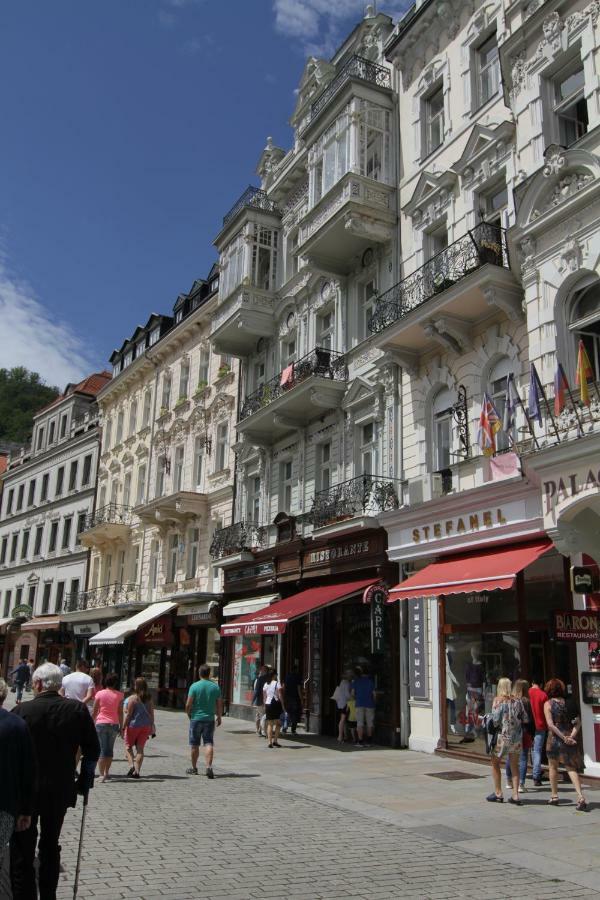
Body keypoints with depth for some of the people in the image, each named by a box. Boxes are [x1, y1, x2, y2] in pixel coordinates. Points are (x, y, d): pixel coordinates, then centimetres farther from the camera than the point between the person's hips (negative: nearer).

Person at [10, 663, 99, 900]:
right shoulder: (78, 710, -6)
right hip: (60, 791, 3)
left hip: (25, 791, -3)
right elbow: (92, 750, -2)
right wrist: (84, 782, 9)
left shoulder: (22, 710, -13)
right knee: (50, 847, 20)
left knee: (22, 851, 9)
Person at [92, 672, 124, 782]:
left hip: (101, 723, -2)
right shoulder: (119, 695, -1)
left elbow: (94, 712, 0)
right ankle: (106, 773, 21)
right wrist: (121, 727, 6)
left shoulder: (99, 694, -4)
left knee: (101, 749, 3)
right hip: (114, 724, 2)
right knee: (110, 749, 16)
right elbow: (120, 712, 0)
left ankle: (101, 774, -3)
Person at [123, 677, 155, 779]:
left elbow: (128, 714, -11)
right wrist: (151, 727, 13)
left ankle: (131, 765, -6)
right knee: (140, 748, 9)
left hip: (134, 725, -4)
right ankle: (137, 770, 5)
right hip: (146, 726, 4)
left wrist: (124, 727, -4)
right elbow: (151, 714, 5)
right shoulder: (149, 699, 3)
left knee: (128, 746, 12)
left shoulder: (132, 698, -10)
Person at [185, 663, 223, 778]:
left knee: (194, 745, 11)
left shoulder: (194, 686, -9)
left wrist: (189, 714, 8)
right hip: (210, 719, 2)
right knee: (209, 743, 1)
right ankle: (209, 767, -14)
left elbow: (188, 704, -10)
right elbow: (219, 704, 3)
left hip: (196, 718, -2)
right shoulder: (215, 686, 0)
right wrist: (219, 717, 16)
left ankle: (194, 768, 23)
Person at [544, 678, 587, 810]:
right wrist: (572, 736, -9)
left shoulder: (548, 704, -7)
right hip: (569, 738, 3)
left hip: (554, 738, -3)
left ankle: (554, 796, 23)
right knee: (571, 768, 6)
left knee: (553, 767, 16)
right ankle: (581, 797, -11)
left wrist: (563, 737, -13)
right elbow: (578, 721, -2)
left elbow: (550, 724, -15)